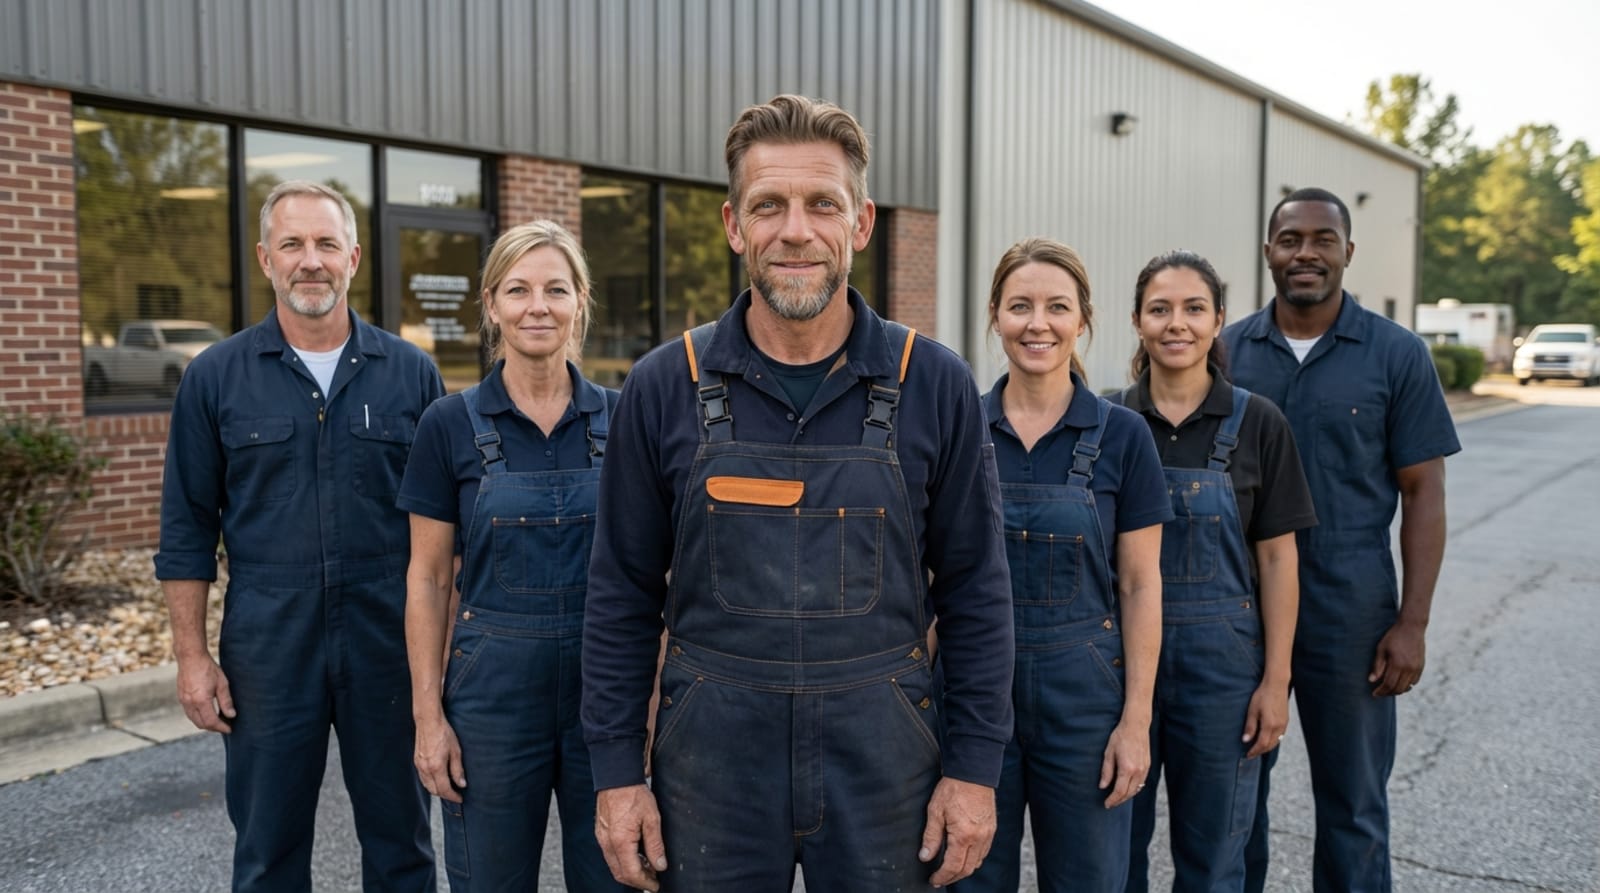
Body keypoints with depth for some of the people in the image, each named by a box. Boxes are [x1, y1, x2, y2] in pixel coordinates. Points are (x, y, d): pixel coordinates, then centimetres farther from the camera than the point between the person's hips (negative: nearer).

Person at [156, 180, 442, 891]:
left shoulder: (411, 373, 0)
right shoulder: (215, 377, 0)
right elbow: (187, 529, 3)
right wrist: (191, 654, -1)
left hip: (390, 646, 0)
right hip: (268, 652, 0)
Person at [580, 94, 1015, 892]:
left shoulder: (934, 384, -3)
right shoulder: (665, 386, -3)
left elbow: (975, 592, 1)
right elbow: (622, 596, 2)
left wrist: (974, 767, -2)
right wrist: (616, 771, 0)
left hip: (882, 762, 0)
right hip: (711, 759, 0)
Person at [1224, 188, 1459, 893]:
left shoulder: (1397, 355, -3)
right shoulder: (1228, 351, 2)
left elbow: (1423, 493, -3)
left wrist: (1412, 623, -8)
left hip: (1350, 613, -2)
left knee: (1353, 806, 11)